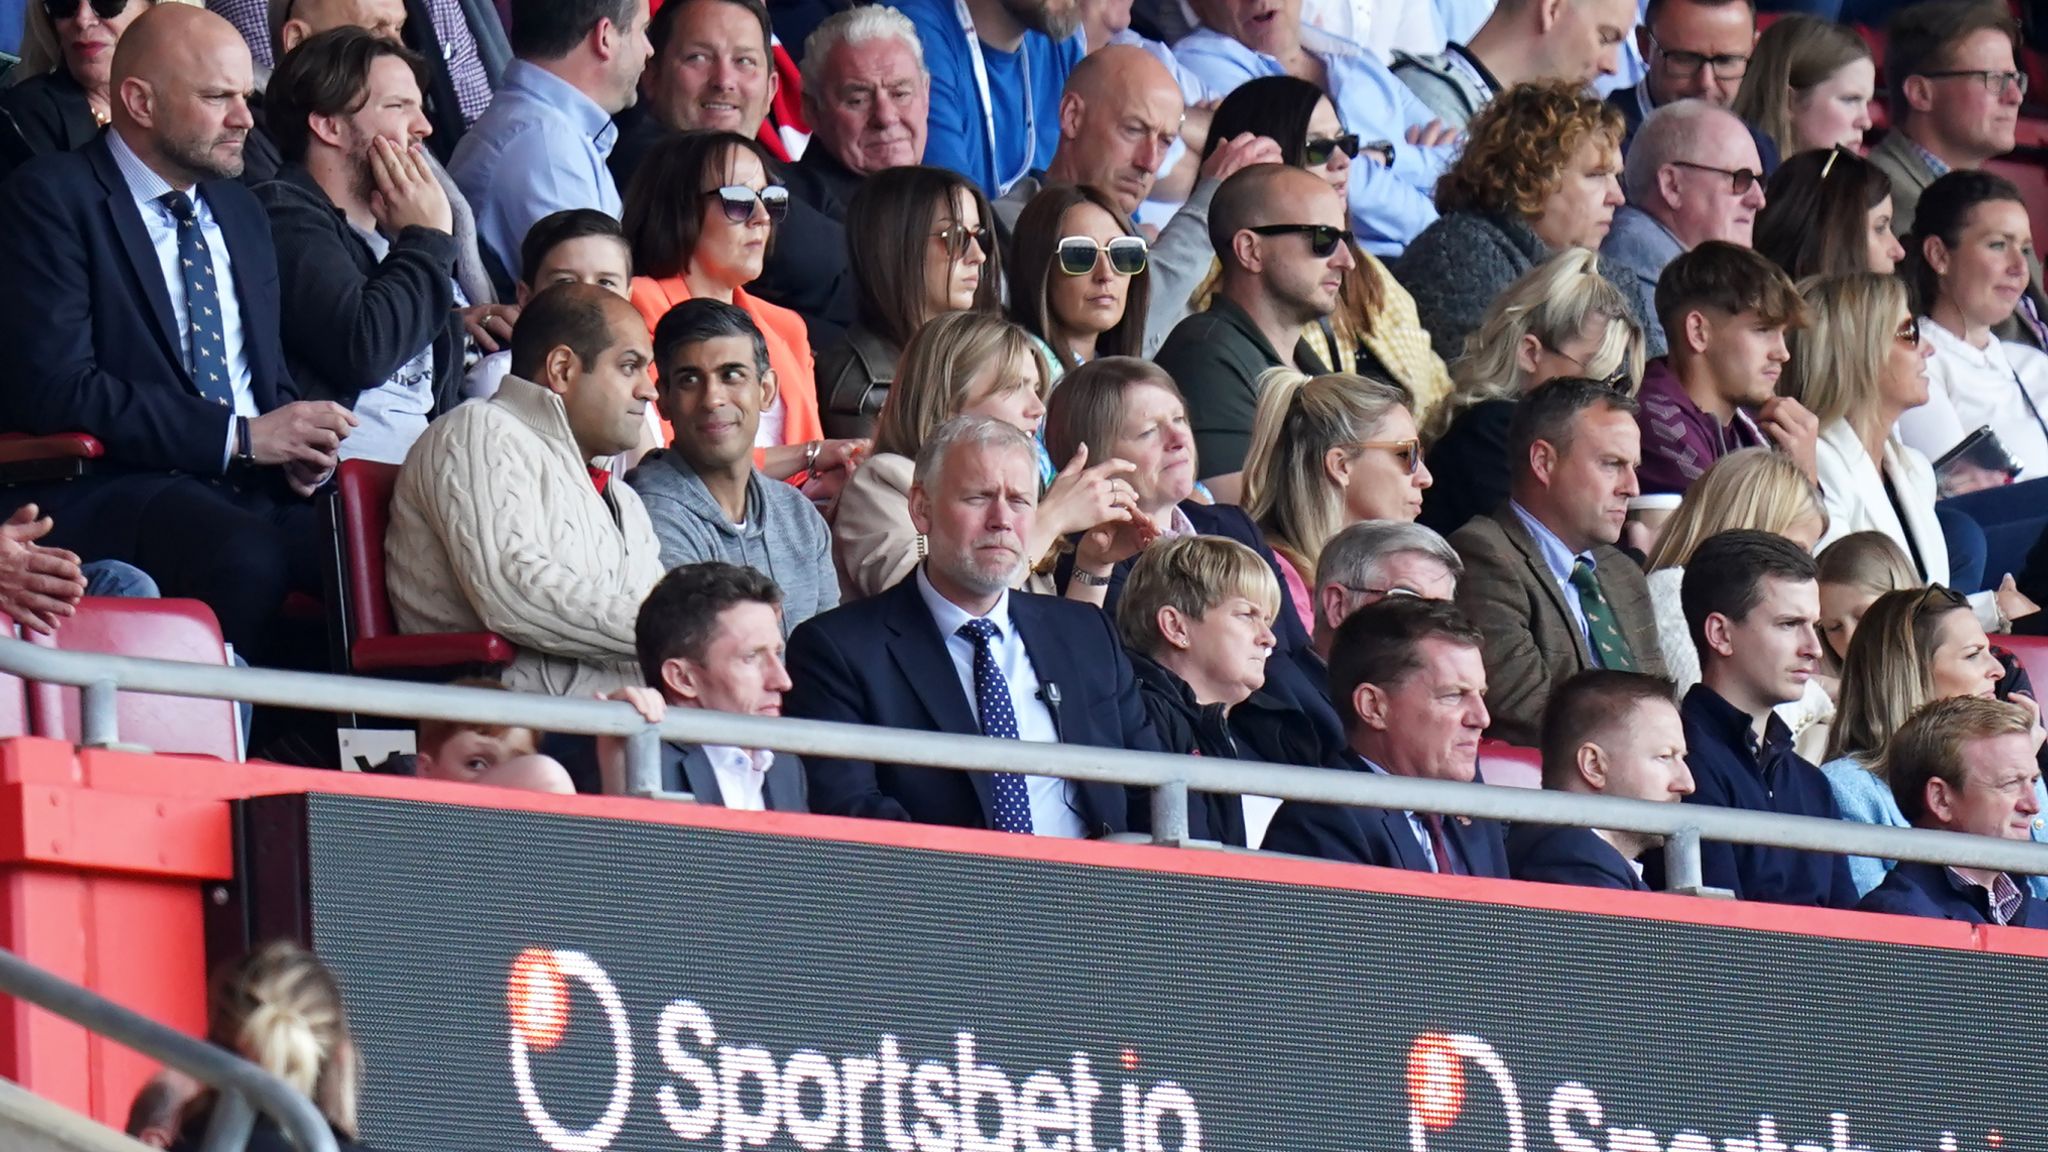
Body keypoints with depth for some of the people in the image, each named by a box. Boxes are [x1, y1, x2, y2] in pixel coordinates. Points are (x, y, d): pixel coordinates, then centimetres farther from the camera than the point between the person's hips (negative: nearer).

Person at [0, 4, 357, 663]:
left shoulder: (241, 213, 23)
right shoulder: (53, 199, -2)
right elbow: (53, 388, -12)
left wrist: (297, 444, 3)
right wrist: (239, 436, -15)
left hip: (258, 486, 7)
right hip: (109, 496, -7)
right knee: (245, 558, -39)